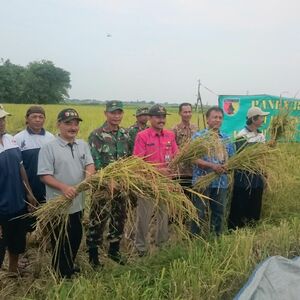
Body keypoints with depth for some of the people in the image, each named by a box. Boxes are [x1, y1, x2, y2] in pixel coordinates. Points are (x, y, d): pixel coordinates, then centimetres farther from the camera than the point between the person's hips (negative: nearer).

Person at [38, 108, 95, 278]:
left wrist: (89, 174, -26)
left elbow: (90, 164, -2)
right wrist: (64, 187, -30)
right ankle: (62, 275, 28)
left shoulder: (83, 145, 5)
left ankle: (70, 268, 42)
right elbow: (44, 176, -16)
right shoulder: (49, 148, -13)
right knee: (60, 242, 10)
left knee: (76, 238, 21)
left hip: (78, 203, 6)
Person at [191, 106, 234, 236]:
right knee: (199, 213, 4)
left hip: (221, 182, 4)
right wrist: (212, 166, -24)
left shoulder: (226, 138, 10)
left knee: (219, 212, 13)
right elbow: (194, 158, -12)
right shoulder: (198, 136, -4)